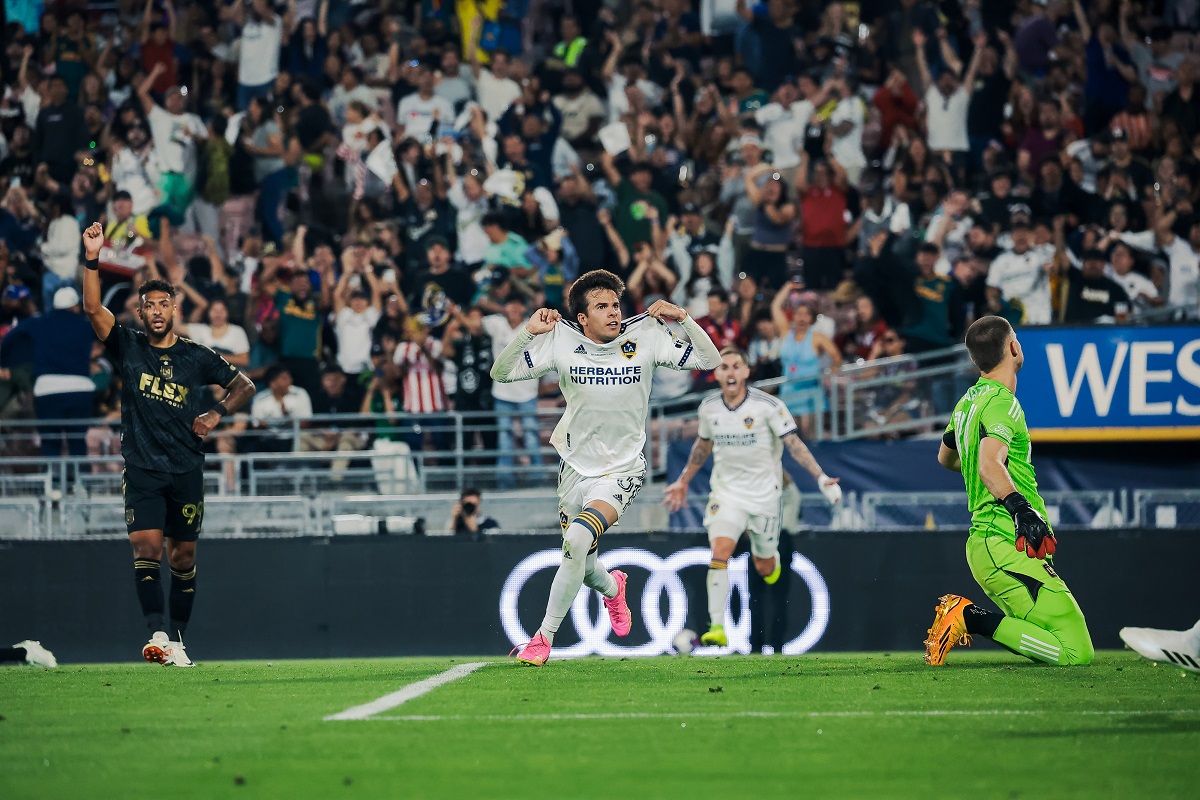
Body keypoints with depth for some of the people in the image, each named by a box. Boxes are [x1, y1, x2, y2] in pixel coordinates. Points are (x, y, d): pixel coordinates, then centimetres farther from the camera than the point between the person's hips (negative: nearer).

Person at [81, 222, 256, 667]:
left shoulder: (196, 357, 7)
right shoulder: (127, 347, 4)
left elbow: (245, 386, 17)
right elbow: (93, 309, -10)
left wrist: (217, 413, 0)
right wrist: (92, 259, -21)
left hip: (186, 469, 2)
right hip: (141, 467, -2)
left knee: (183, 555, 5)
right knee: (146, 548, -17)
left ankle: (178, 640, 13)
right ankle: (156, 633, -25)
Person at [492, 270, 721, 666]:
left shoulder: (645, 336, -11)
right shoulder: (561, 341, -9)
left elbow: (709, 360, -8)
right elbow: (501, 373, -8)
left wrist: (683, 318, -23)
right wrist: (528, 332, -23)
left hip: (621, 473, -3)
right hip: (575, 467, 3)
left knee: (577, 541, -26)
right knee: (582, 567, 13)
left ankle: (544, 637, -13)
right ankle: (612, 587, 52)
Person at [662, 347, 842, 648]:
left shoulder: (769, 405, -13)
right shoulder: (708, 407, -1)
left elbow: (794, 443, -13)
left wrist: (820, 477, -24)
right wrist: (683, 481, 24)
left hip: (764, 495, -1)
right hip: (726, 492, 1)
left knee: (765, 569, 8)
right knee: (719, 553, -21)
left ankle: (771, 557, 48)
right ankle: (717, 628, -24)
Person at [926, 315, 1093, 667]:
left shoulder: (967, 402, 17)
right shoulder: (1002, 403, -11)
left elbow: (946, 458, 35)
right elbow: (989, 464, -27)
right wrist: (1019, 507, -40)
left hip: (981, 543, 10)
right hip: (1008, 547, -10)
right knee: (1077, 652, -15)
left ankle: (963, 614, 4)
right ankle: (973, 620, -18)